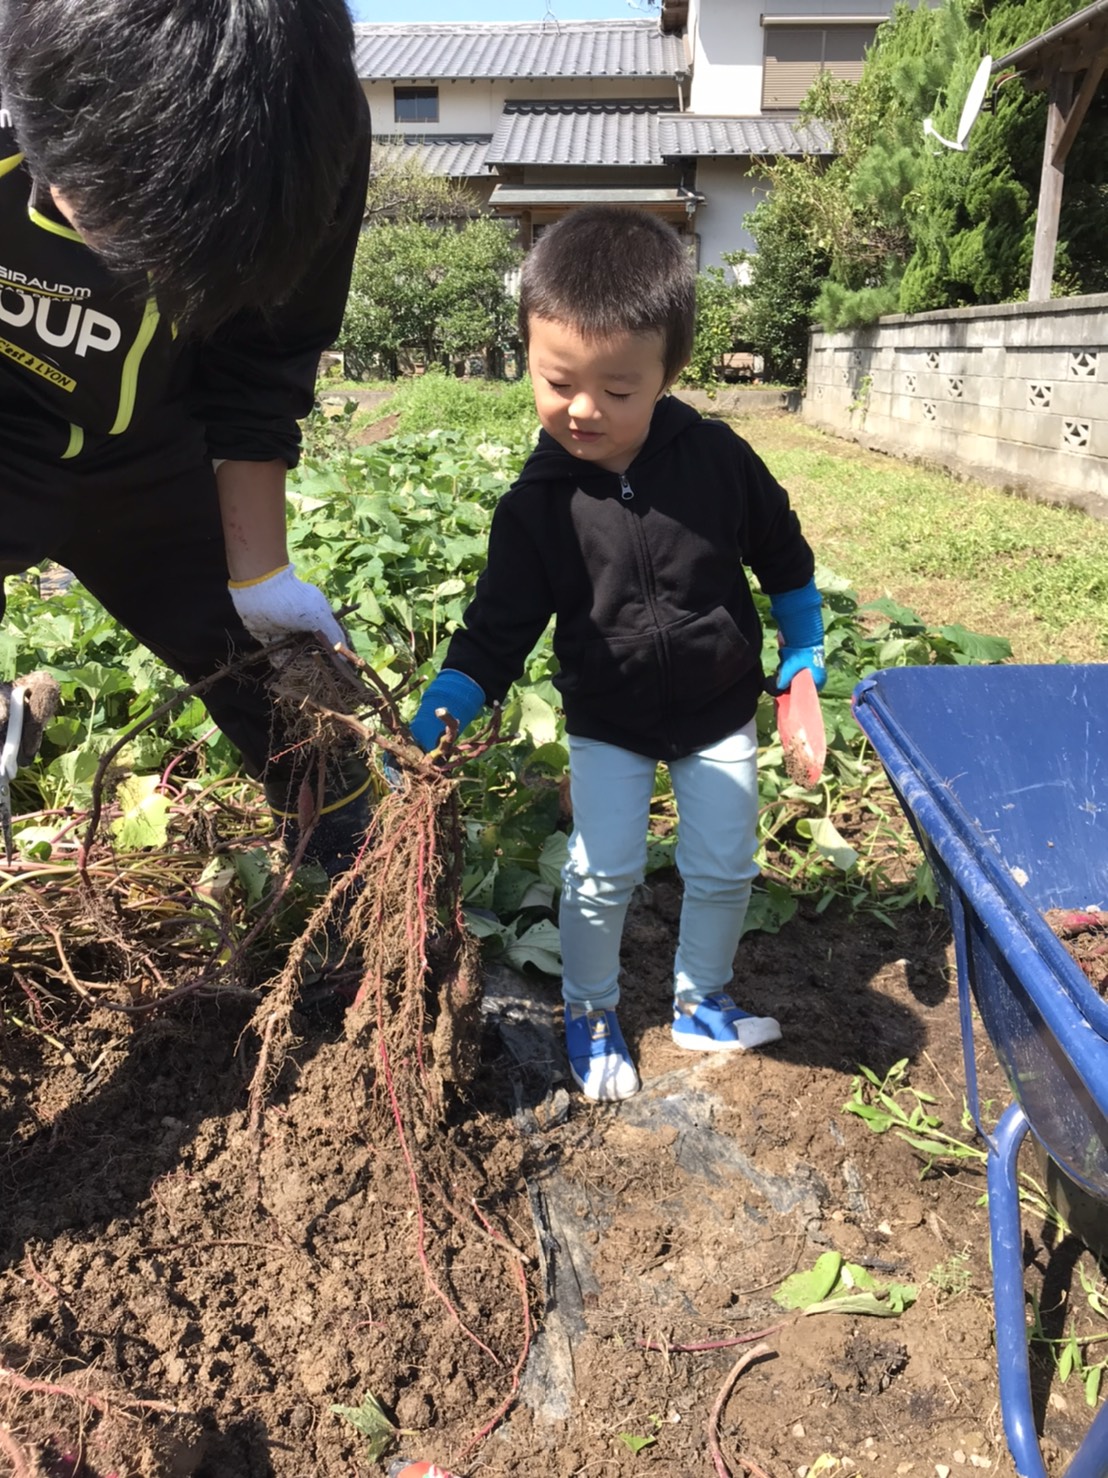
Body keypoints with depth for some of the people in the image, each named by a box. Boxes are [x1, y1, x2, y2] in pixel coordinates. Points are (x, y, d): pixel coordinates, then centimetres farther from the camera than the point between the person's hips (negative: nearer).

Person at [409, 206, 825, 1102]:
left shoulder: (717, 458, -16)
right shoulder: (538, 506, -18)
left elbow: (784, 557, -2)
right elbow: (498, 626, -15)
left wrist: (803, 657, 2)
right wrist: (440, 712, -28)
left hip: (719, 710, 2)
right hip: (607, 723, -1)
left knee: (724, 869, 12)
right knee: (602, 874, 3)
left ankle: (702, 1001, 36)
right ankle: (590, 1013, 28)